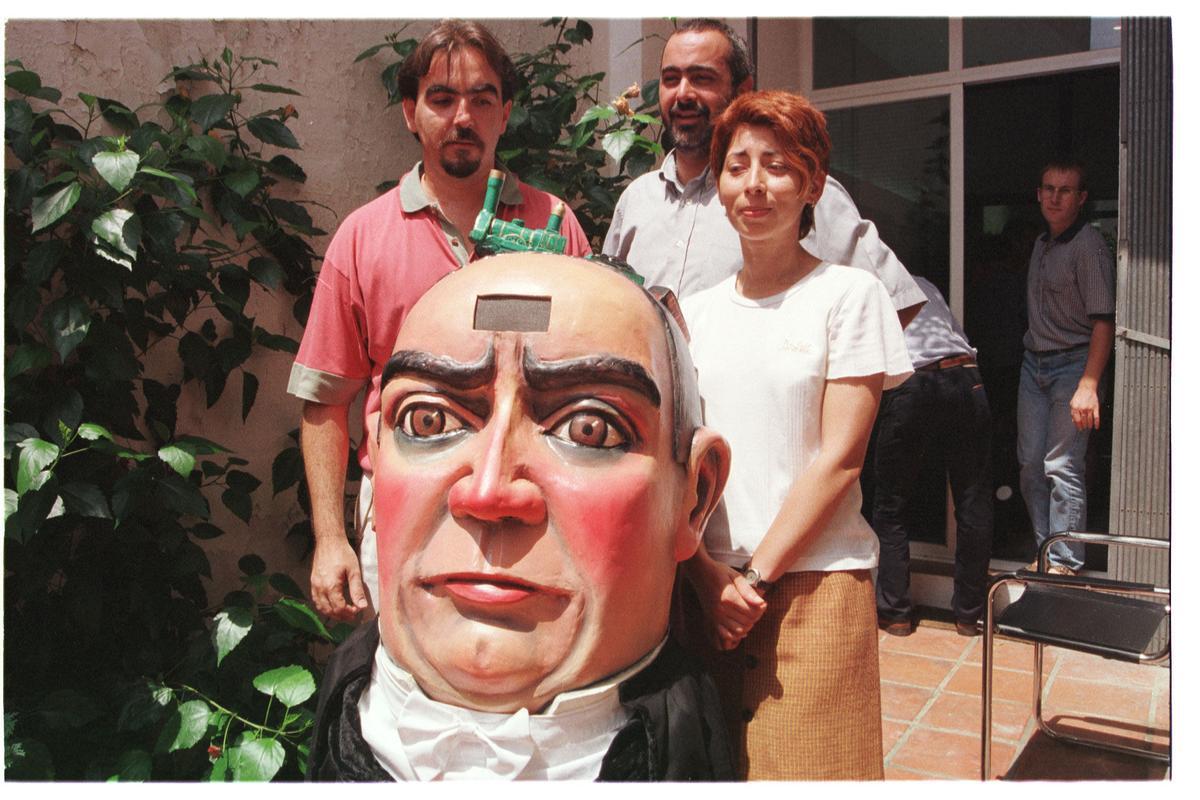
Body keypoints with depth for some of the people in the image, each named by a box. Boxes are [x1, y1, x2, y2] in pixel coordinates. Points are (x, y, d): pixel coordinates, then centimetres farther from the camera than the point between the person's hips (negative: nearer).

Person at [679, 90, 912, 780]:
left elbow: (838, 459, -9)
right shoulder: (695, 310, 8)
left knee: (808, 766, 4)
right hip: (706, 585, 4)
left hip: (813, 582, -3)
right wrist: (708, 573, -9)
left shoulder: (849, 293, -3)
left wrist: (755, 576, -11)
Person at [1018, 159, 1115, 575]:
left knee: (1062, 467, -9)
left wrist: (1088, 385, -23)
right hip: (1034, 362, 7)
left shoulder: (1089, 246, -11)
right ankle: (1045, 554, 18)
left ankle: (1066, 564, -1)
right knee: (1031, 465, 6)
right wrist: (1033, 356, 14)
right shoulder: (1041, 244, 14)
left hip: (1073, 364, -7)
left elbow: (1103, 321, -17)